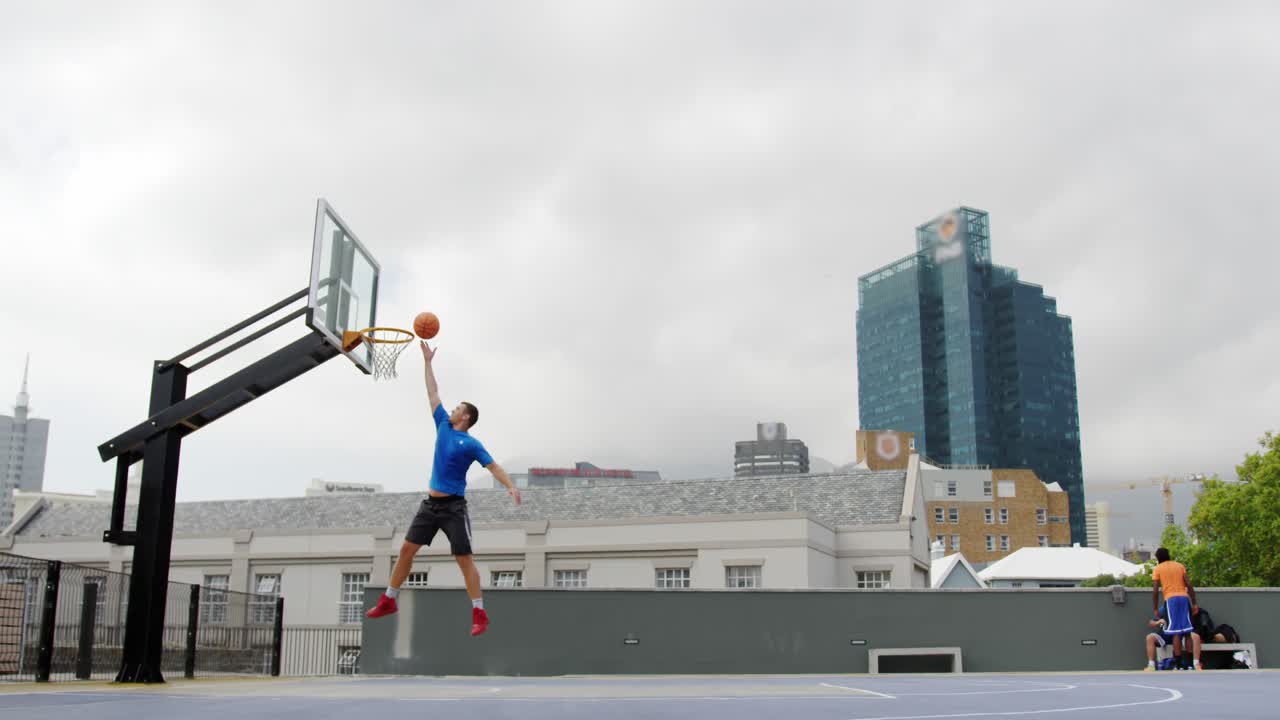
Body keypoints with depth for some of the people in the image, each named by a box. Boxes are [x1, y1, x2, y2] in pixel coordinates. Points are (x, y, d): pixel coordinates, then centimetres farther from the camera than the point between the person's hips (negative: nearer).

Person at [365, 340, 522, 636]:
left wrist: (511, 486, -30)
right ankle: (388, 601, 19)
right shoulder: (443, 425, 9)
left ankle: (479, 614, -5)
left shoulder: (471, 444, -7)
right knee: (407, 548, 7)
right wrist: (428, 362, 18)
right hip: (430, 503, 6)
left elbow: (494, 466, -13)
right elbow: (433, 393, 15)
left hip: (453, 507, -6)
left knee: (464, 559, -7)